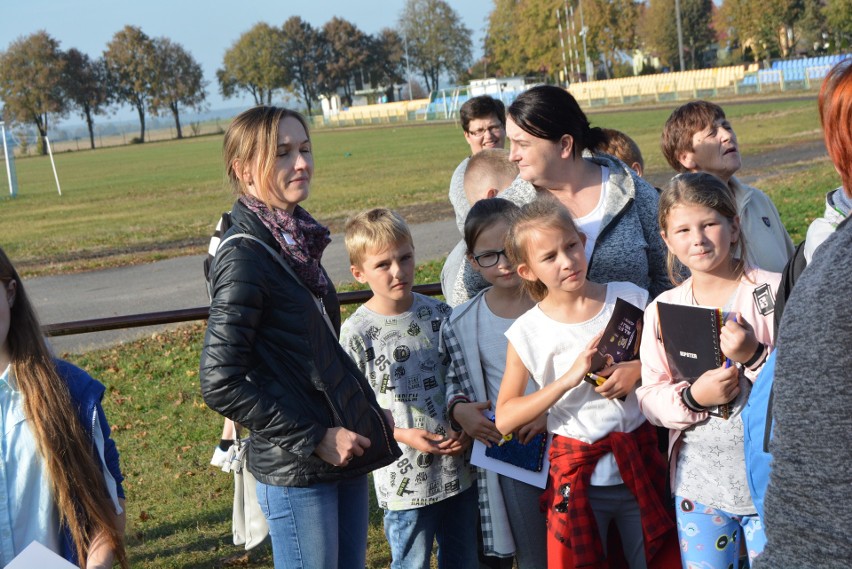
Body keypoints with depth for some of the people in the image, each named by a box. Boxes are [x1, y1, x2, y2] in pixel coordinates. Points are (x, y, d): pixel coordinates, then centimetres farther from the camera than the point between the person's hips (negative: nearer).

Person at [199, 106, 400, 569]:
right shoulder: (244, 258, -17)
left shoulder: (296, 242, 8)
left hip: (342, 452, 8)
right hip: (295, 470, -8)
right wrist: (312, 439, -17)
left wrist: (365, 412, 8)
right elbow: (221, 385, -20)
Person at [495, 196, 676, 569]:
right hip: (576, 473, -1)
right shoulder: (528, 333, -6)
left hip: (640, 463, 1)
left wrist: (639, 370, -13)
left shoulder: (630, 299, -3)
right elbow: (504, 419, -10)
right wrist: (568, 378, -18)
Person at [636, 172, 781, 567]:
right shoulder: (662, 310, 2)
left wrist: (755, 356, -24)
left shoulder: (775, 291, -8)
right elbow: (650, 398, 3)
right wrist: (692, 397, -17)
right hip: (698, 482, 3)